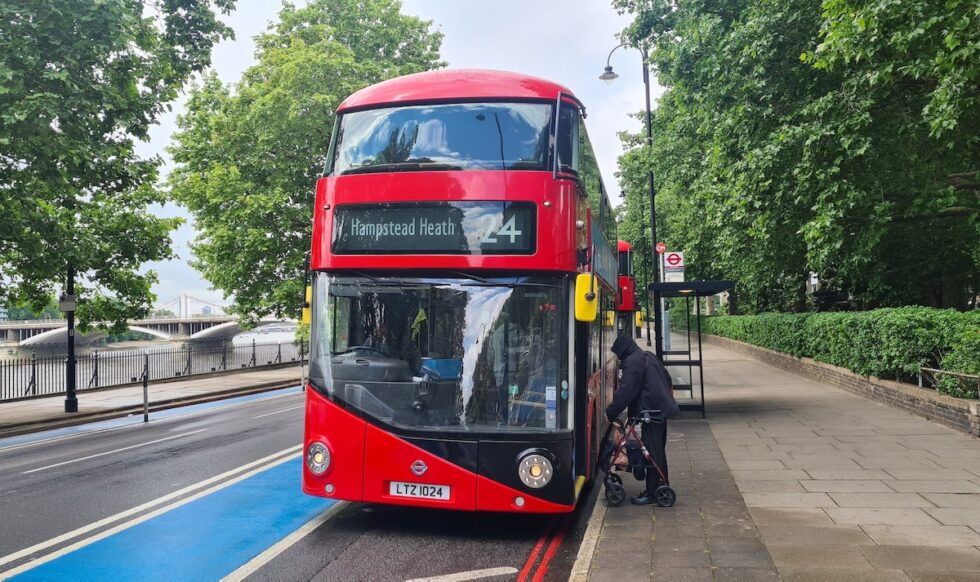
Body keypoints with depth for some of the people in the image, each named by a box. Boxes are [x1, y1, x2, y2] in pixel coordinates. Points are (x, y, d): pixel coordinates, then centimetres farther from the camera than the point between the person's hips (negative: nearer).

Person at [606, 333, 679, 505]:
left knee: (652, 452, -6)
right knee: (659, 450, 17)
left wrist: (610, 412, -14)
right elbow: (666, 376, 29)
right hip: (662, 407, 10)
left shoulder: (632, 363, -14)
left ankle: (652, 492, -2)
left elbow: (625, 392, -19)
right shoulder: (648, 356, 15)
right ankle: (662, 487, 25)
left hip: (650, 412, -10)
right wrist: (668, 392, 45)